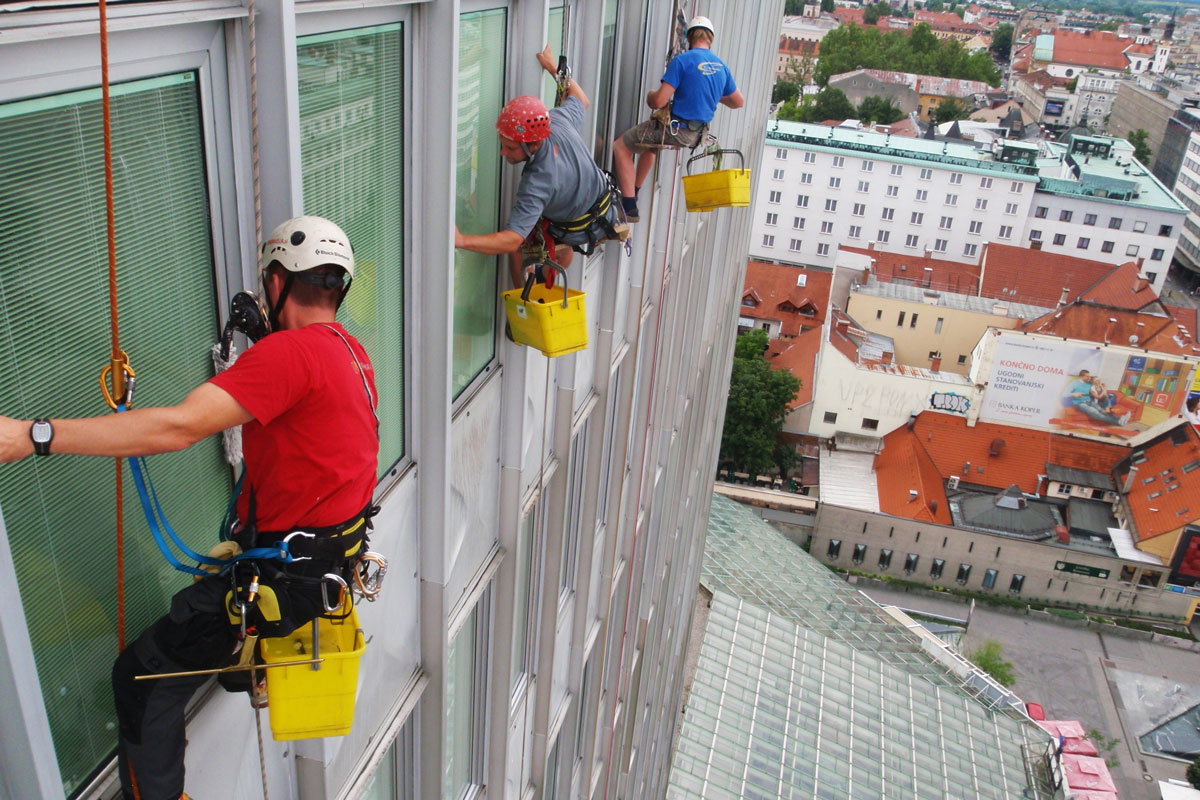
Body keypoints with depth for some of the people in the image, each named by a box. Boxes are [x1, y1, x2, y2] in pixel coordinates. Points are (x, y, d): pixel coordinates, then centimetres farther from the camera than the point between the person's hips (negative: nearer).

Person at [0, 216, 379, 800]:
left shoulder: (291, 351, -24)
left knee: (141, 679, -1)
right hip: (335, 553, 10)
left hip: (288, 576, -10)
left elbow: (177, 428, -32)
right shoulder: (351, 351, 5)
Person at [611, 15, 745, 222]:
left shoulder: (682, 60, -15)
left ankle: (630, 208, -6)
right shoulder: (721, 66, 6)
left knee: (620, 147, 4)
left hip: (674, 129, -8)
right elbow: (739, 102, 17)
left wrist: (649, 97, 3)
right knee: (649, 145, 35)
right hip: (696, 133, 8)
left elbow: (660, 100, -20)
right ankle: (633, 193, 40)